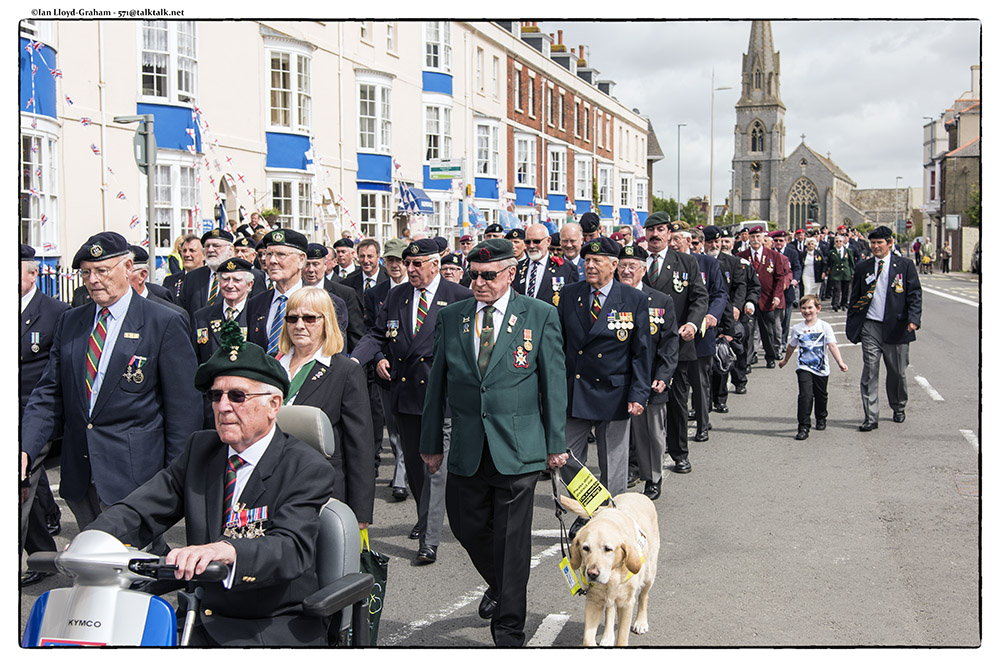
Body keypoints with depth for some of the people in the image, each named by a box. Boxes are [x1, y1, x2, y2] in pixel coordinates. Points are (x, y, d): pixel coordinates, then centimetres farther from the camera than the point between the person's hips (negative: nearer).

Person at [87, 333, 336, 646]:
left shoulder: (308, 468, -8)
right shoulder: (200, 448, 10)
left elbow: (292, 548, -24)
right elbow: (140, 510, 1)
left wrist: (226, 550, -44)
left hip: (275, 632, -5)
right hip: (200, 625, 5)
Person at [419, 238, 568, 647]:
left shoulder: (541, 316, -2)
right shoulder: (451, 318, 6)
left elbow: (554, 382, 0)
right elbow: (437, 384, 9)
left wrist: (556, 443, -2)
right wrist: (431, 443, 8)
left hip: (518, 449, -3)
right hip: (466, 449, 3)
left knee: (512, 540, 2)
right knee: (466, 526, 12)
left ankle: (508, 633, 15)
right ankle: (499, 586, 42)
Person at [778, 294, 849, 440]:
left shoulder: (825, 327, -5)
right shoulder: (797, 328, 1)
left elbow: (833, 346, -13)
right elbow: (791, 346, 18)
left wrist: (840, 362, -25)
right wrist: (785, 360, 31)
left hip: (821, 369, 0)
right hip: (804, 368, 0)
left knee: (821, 396, 16)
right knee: (805, 395, -16)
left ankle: (821, 419, 43)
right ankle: (803, 427, -14)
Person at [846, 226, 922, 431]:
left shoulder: (905, 266, 2)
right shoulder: (862, 267, 8)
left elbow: (915, 294, -1)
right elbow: (854, 299, 13)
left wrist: (913, 318, -16)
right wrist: (851, 326, 10)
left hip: (896, 327, -1)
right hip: (870, 327, 1)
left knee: (897, 372, 10)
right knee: (869, 372, -6)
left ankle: (898, 408, 35)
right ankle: (870, 418, -3)